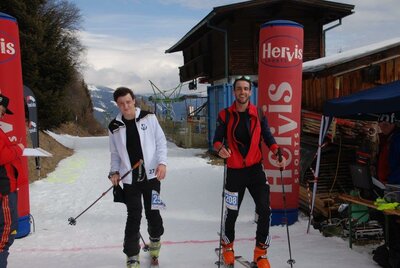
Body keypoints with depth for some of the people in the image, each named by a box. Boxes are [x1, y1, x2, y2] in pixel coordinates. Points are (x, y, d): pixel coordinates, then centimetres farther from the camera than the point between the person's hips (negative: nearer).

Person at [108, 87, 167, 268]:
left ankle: (155, 239, 40)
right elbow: (115, 153, 11)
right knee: (134, 216, 1)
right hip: (129, 178, 1)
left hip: (151, 175, 0)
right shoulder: (114, 127, 2)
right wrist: (114, 172, -2)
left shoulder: (148, 118, -3)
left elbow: (161, 141, 0)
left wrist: (162, 162, -12)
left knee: (152, 212, 10)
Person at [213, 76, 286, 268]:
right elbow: (217, 139, -2)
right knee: (232, 213, 8)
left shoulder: (258, 114, 1)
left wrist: (278, 154, -11)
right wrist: (220, 148, -24)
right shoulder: (225, 115, -4)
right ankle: (227, 246, 36)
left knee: (264, 210, -5)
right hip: (235, 171, -1)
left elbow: (267, 137, 5)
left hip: (256, 169, 2)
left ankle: (260, 252, 15)